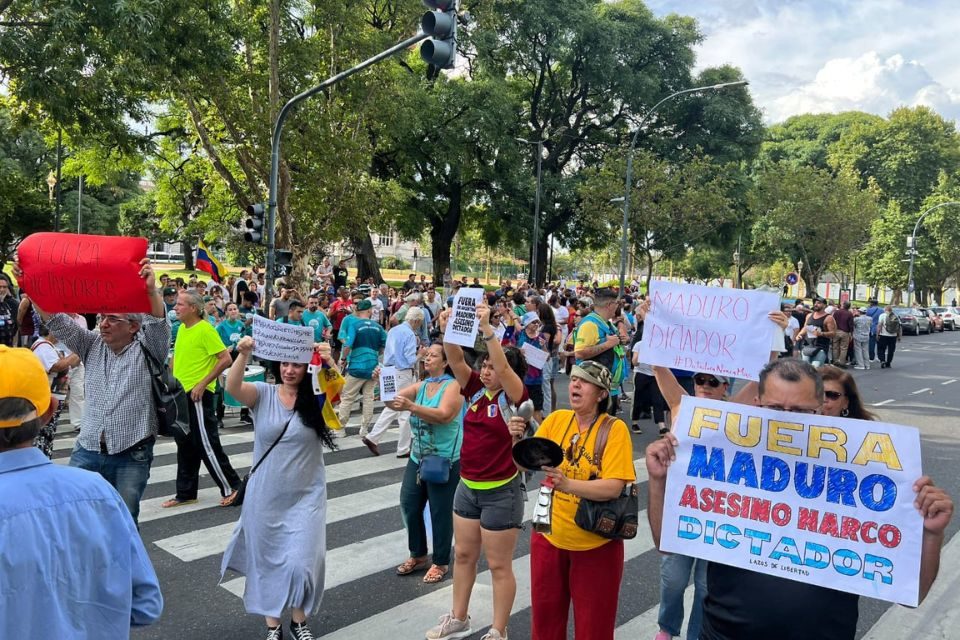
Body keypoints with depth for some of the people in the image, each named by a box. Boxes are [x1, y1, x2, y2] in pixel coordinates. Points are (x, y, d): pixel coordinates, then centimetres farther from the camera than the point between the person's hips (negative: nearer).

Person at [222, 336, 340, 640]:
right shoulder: (263, 394, -4)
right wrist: (244, 355, -35)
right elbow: (232, 388, -20)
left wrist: (330, 361, -35)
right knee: (267, 561, 13)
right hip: (266, 497, 1)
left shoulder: (318, 398, -4)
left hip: (306, 497, -1)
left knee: (301, 563, 1)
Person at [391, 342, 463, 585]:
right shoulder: (420, 386, 7)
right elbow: (392, 399, -3)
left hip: (445, 461, -6)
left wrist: (411, 407, -39)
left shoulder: (453, 386, -12)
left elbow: (443, 415, -28)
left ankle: (441, 563, 21)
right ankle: (418, 555, 29)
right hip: (418, 457, 6)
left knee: (440, 512, 4)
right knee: (409, 505, 9)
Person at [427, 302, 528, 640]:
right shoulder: (475, 390, 1)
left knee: (499, 566, 6)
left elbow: (504, 366, -31)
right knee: (463, 555, 19)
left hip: (501, 493, -6)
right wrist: (448, 331, -26)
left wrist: (486, 329, -39)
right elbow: (456, 361, -10)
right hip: (467, 487, 7)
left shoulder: (514, 397, -14)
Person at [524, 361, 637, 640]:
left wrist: (567, 484, -37)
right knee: (545, 617, 20)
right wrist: (517, 440, -20)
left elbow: (613, 487, -23)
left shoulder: (615, 429, -15)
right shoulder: (555, 420, -3)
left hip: (595, 545, -4)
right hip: (549, 538, 4)